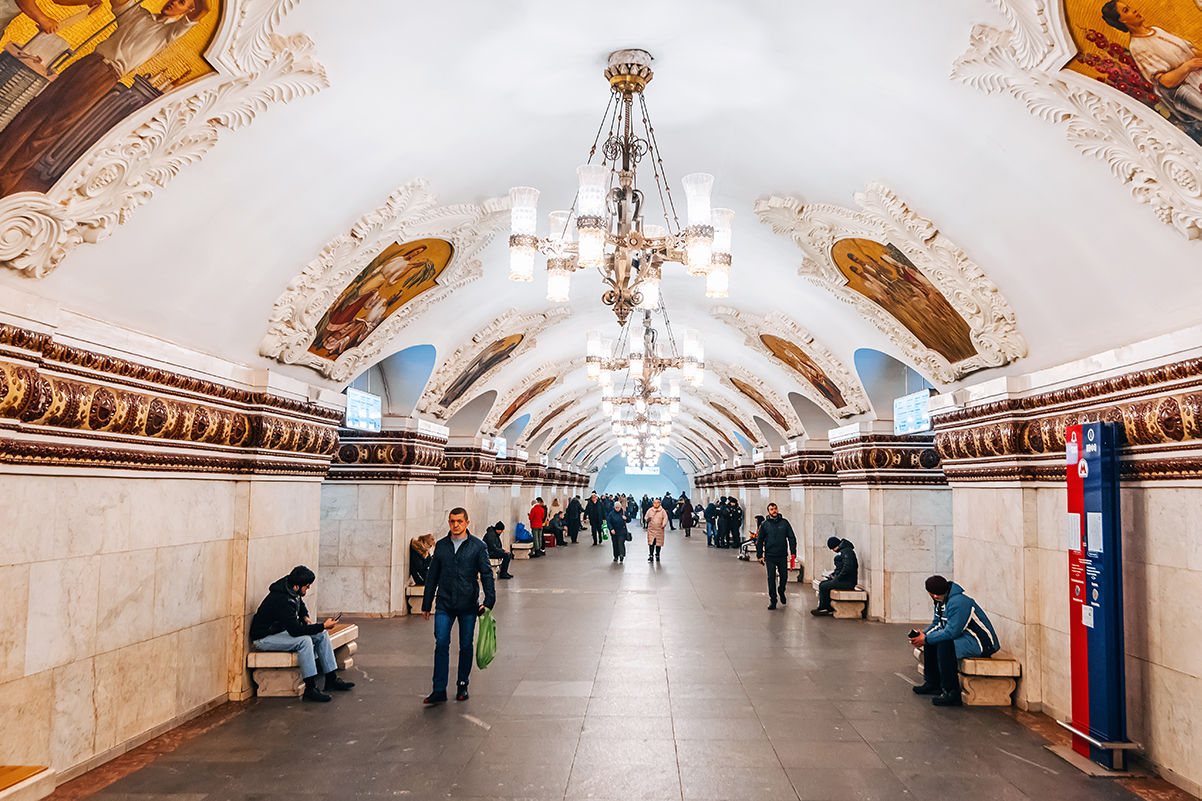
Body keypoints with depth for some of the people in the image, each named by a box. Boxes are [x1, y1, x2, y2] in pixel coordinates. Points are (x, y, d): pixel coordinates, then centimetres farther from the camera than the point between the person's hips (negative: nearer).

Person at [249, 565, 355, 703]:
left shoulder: (292, 591, -2)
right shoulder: (282, 601, -31)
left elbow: (301, 604, 22)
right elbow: (295, 630, -34)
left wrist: (305, 617, 2)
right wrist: (323, 626, -29)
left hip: (282, 630, 10)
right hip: (264, 638, -10)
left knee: (322, 635, -2)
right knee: (304, 640, -32)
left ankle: (331, 679, 3)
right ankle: (310, 689, -28)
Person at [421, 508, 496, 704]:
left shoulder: (478, 546, -1)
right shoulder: (441, 546, 7)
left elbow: (486, 574, -2)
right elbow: (432, 576, 13)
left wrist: (489, 600, -13)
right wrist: (426, 604, 13)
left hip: (468, 605, -1)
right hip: (444, 605, 1)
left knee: (466, 646, 8)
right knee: (441, 644, -6)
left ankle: (463, 685, 24)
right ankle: (439, 690, -1)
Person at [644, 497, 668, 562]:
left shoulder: (662, 511, 0)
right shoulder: (649, 510, 5)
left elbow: (665, 517, 1)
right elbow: (646, 517, 12)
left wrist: (664, 524, -15)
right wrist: (647, 519, -11)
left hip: (659, 530, 0)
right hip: (651, 529, 0)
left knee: (658, 543, 6)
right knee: (651, 543, -4)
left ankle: (657, 555, 21)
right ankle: (651, 556, 3)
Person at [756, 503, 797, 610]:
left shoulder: (784, 522, 3)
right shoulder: (765, 525, 3)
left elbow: (792, 537, 6)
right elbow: (759, 541, 9)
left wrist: (793, 552, -1)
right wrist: (759, 555, 5)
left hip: (782, 556, 1)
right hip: (770, 557, -1)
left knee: (784, 576, 7)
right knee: (771, 578, -1)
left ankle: (781, 592, 36)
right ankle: (773, 601, 7)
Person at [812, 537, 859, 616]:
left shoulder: (847, 551, -14)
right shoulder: (841, 551, 19)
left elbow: (848, 568, -25)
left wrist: (837, 578, -18)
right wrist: (833, 574, 12)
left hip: (848, 582, -11)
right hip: (842, 579, 11)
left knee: (824, 587, -15)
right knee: (822, 583, 4)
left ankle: (823, 609, 2)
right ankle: (830, 609, 0)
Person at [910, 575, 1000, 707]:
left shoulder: (957, 603, -27)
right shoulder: (942, 601, 6)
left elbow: (952, 632, -31)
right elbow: (937, 624, 13)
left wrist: (926, 639, -22)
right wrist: (923, 635, -6)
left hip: (983, 643, -11)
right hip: (964, 637, 11)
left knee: (944, 644, -30)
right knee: (931, 642, 9)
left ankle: (951, 693, -23)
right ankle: (932, 683, 17)